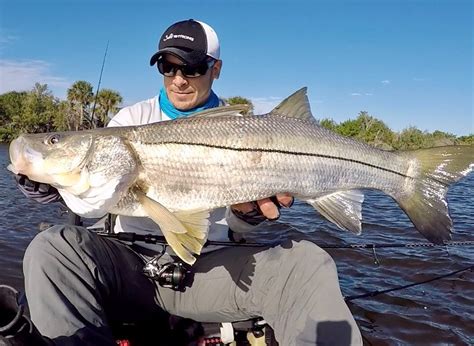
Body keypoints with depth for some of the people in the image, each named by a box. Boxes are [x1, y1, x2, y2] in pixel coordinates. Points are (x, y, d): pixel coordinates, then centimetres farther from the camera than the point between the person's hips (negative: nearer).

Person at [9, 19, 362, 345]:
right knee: (51, 248, -27)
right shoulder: (132, 118, 10)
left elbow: (236, 226, 2)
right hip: (131, 260, 2)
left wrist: (249, 212, -22)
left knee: (308, 263, -26)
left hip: (208, 267, -1)